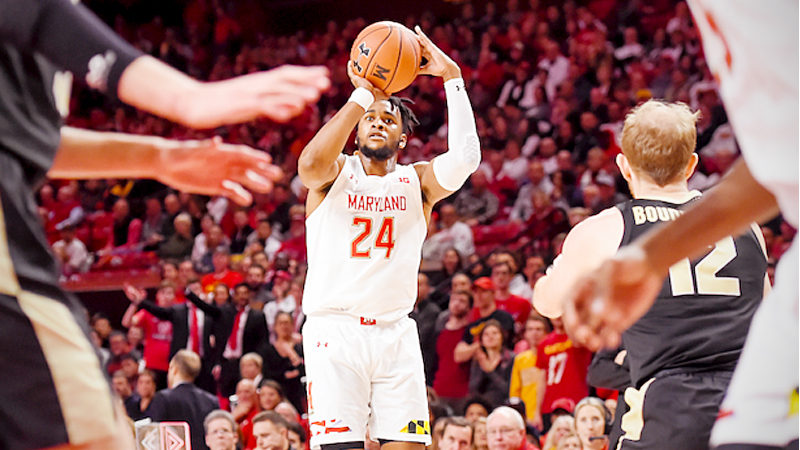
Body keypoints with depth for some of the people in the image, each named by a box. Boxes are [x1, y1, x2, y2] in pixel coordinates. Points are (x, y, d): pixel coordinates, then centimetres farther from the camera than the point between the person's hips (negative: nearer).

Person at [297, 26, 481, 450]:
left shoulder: (416, 181, 10)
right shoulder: (336, 173, 5)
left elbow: (465, 158, -10)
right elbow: (311, 164, -21)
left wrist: (452, 78, -13)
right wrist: (362, 95, -21)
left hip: (395, 332, 3)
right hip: (335, 331, -2)